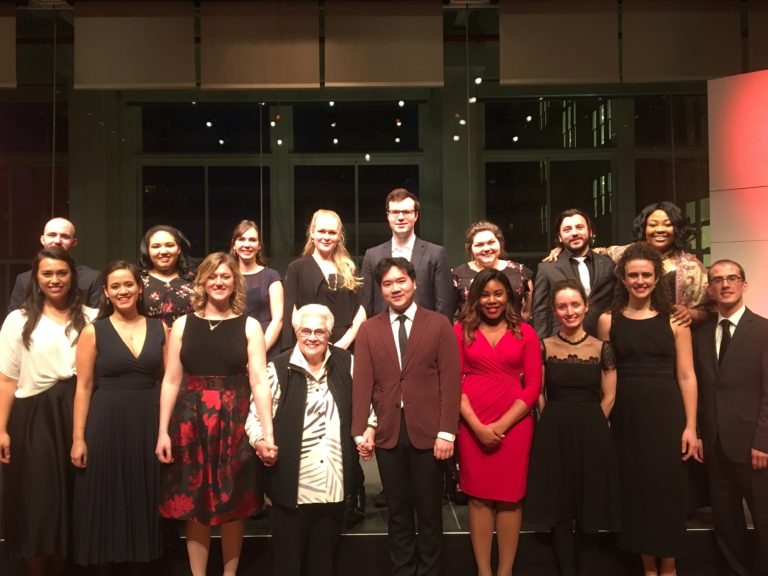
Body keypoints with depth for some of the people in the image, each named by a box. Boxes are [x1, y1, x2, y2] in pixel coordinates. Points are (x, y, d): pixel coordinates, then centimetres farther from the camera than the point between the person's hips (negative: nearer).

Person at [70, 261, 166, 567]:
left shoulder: (159, 328, 5)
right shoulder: (93, 331, 0)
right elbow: (84, 387, -1)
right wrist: (78, 437, -6)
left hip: (148, 423, 2)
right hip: (106, 424, -2)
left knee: (143, 499, 10)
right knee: (106, 501, 5)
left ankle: (141, 558, 26)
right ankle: (109, 560, 23)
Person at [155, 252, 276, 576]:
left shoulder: (249, 326, 0)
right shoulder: (183, 324, 5)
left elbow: (259, 382, -6)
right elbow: (171, 381, 4)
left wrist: (268, 434, -13)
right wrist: (163, 431, -2)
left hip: (234, 424, -1)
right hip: (190, 423, 1)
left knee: (233, 506, 10)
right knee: (193, 504, 9)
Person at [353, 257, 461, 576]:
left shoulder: (439, 324, 1)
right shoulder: (368, 330, 7)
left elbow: (450, 381, -4)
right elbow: (362, 383, 2)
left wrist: (446, 432, -10)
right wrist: (361, 430, -7)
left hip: (427, 431, -1)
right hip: (387, 432, 2)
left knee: (429, 511, 10)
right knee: (398, 512, 13)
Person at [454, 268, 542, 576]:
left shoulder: (524, 332, 5)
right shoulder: (461, 330, 5)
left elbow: (533, 386, 0)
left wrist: (500, 425, -9)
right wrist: (477, 426, -11)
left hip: (514, 423, 0)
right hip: (472, 425, 0)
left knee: (510, 497, 5)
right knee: (478, 496, 6)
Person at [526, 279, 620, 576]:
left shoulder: (602, 348, 0)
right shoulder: (544, 347, 0)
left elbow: (609, 397, 4)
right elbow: (538, 393, 4)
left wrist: (587, 424, 3)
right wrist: (558, 423, 3)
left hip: (592, 435, 0)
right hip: (554, 435, 0)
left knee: (591, 507, 9)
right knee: (559, 509, 8)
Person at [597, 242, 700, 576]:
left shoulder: (674, 320, 0)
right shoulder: (608, 320, 2)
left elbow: (686, 376, -1)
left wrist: (690, 426, -5)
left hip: (666, 413, -1)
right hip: (627, 416, 1)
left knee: (668, 488, 6)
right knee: (636, 489, 9)